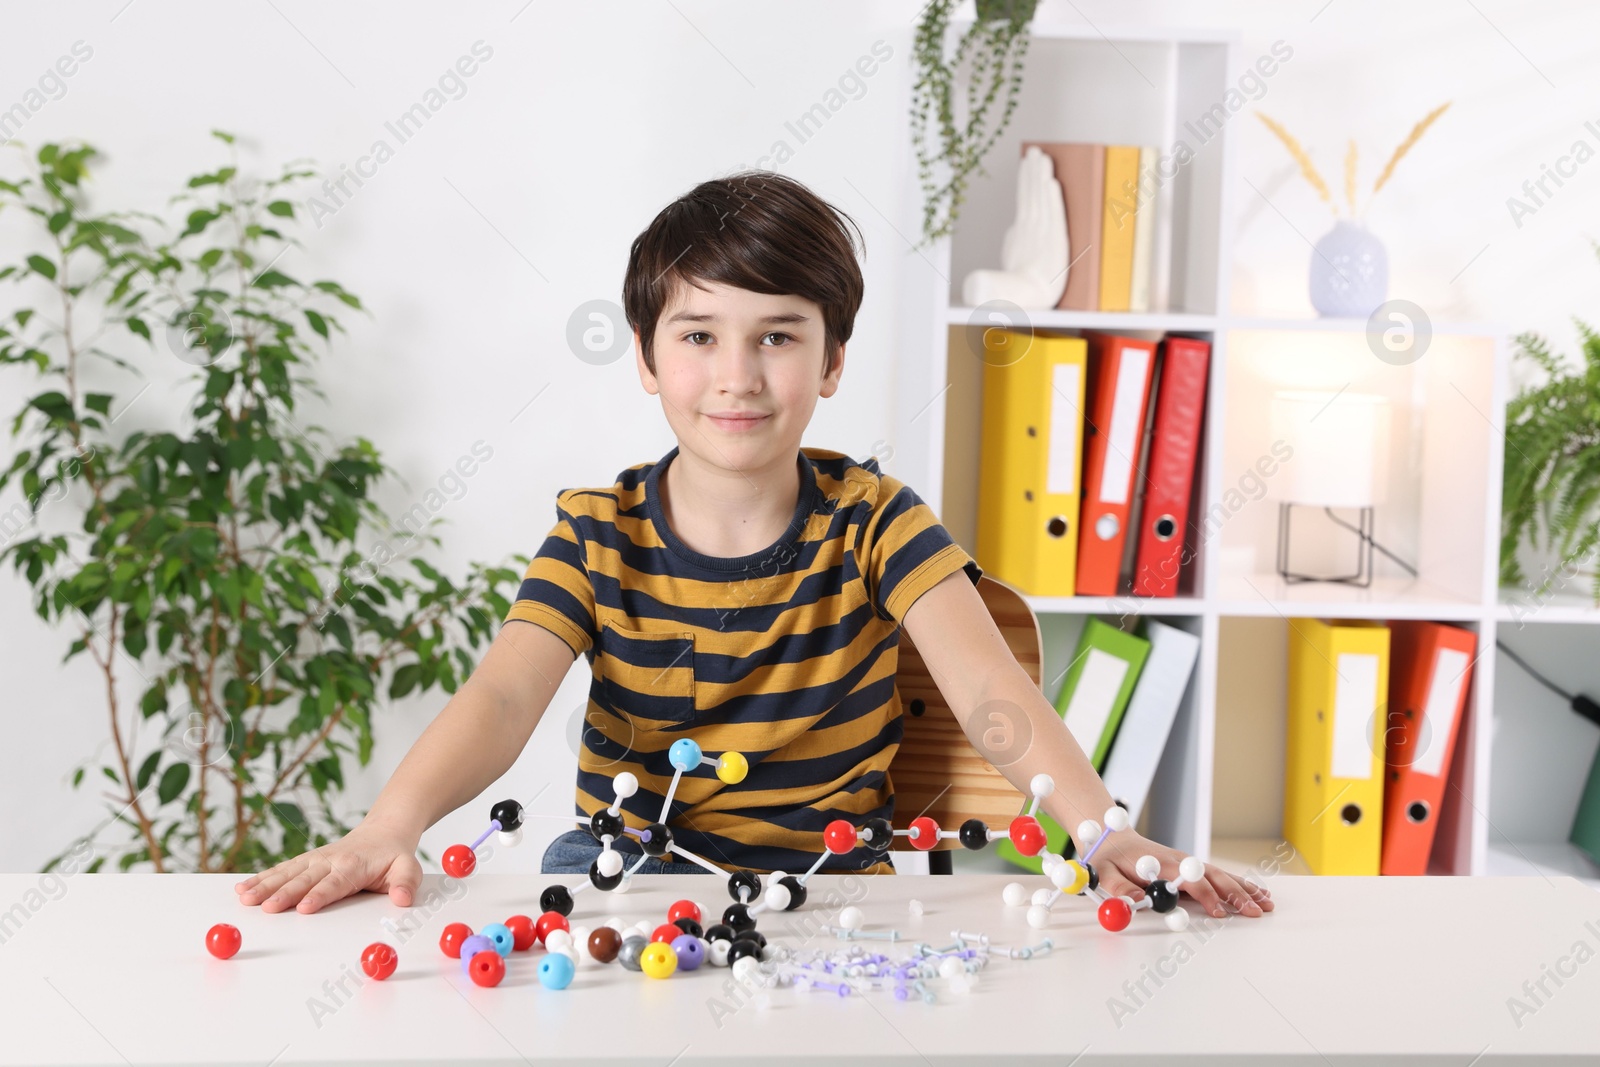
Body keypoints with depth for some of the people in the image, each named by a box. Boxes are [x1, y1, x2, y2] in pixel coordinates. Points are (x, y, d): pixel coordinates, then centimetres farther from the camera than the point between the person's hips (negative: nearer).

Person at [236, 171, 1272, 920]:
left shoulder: (872, 518, -6)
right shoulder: (597, 532, -4)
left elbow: (988, 685, -19)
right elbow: (502, 697, -18)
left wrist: (1102, 830, -37)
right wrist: (388, 828, -39)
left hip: (827, 874, -1)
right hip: (629, 869, 2)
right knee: (573, 865, -29)